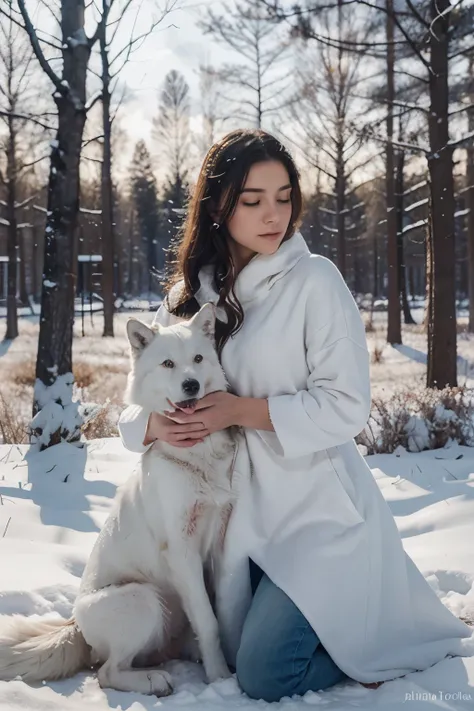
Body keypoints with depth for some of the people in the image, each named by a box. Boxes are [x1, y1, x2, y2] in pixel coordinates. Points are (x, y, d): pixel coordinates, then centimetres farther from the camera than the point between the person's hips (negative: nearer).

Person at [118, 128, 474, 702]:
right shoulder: (190, 294, 4)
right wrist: (152, 424, -17)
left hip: (316, 508, -6)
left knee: (266, 679, -10)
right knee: (236, 655, 14)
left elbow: (347, 406, -16)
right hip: (242, 511, 6)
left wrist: (241, 409, -23)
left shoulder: (314, 280, -12)